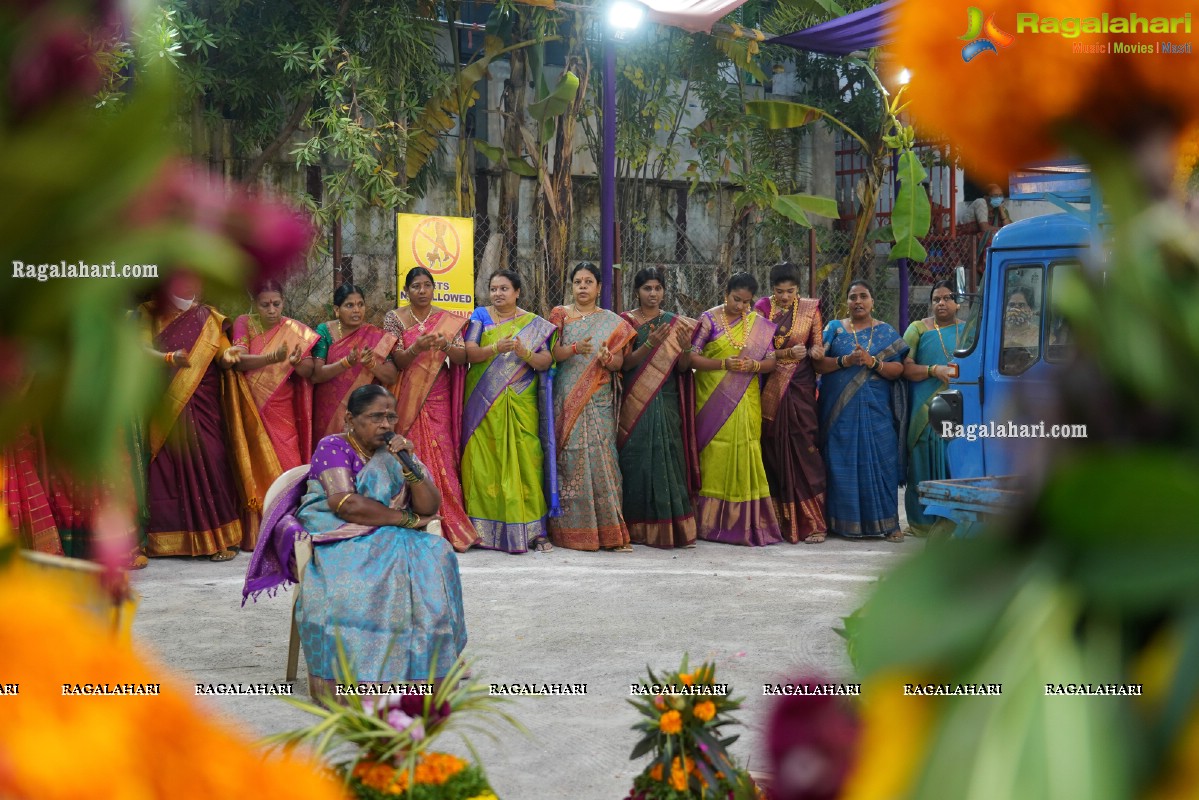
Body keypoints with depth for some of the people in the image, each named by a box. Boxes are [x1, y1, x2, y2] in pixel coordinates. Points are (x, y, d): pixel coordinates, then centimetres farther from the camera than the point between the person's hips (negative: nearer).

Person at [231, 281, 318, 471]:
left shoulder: (295, 330, 2)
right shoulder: (245, 323, 0)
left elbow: (309, 371, -3)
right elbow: (238, 361, -14)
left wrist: (297, 363, -26)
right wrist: (272, 358, -30)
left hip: (281, 410, 0)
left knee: (286, 464, -6)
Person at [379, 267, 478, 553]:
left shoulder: (449, 320, 7)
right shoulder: (394, 318, 3)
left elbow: (462, 357, -1)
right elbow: (398, 362, -5)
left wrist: (445, 346, -23)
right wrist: (416, 348, -26)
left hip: (438, 400, 1)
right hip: (407, 399, -1)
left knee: (441, 458, -6)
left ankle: (448, 527, -2)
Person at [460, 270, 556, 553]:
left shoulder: (534, 324, 11)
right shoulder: (480, 316, 10)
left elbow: (546, 361, 2)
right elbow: (469, 352, -4)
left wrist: (525, 354, -18)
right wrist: (495, 348, -23)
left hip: (520, 405, 0)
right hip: (484, 404, 0)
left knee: (525, 459, -6)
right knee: (484, 461, -5)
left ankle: (533, 529, -3)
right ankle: (483, 528, -1)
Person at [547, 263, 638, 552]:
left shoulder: (612, 322, 13)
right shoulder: (560, 315, 10)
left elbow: (619, 362, 7)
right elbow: (551, 353, -2)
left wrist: (607, 358, -15)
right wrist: (575, 349, -20)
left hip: (598, 401, 0)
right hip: (567, 401, 0)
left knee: (601, 458, -7)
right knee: (570, 459, -5)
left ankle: (610, 530, -5)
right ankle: (570, 529, 0)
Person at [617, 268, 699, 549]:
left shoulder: (677, 324, 11)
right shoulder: (626, 321, 4)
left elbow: (682, 368, 5)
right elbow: (625, 363, -7)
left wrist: (685, 348, -15)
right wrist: (650, 344, -21)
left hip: (667, 403, 2)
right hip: (636, 403, -2)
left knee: (668, 457, -5)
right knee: (638, 459, -4)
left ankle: (671, 527, -3)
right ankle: (638, 528, 1)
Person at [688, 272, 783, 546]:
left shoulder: (759, 324, 10)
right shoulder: (709, 319, 1)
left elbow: (771, 361, 10)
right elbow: (691, 357, -5)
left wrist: (754, 365, -12)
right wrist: (723, 364, -17)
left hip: (745, 401, 3)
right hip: (713, 400, -2)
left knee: (745, 453, -1)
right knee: (715, 453, -4)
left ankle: (744, 521, 4)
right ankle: (712, 522, 4)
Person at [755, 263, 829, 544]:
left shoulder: (810, 309, 5)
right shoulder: (762, 309, 6)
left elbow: (818, 347, 5)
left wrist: (813, 352, -19)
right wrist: (787, 353, -14)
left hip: (800, 388, -1)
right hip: (770, 389, 1)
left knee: (803, 448, -9)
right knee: (773, 450, 1)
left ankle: (812, 522, -7)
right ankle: (779, 521, 8)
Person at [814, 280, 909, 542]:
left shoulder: (886, 332, 11)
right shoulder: (835, 328, 11)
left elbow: (899, 369, 2)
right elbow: (818, 363, 1)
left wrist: (872, 362, -14)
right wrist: (845, 361, -14)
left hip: (876, 411, 0)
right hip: (840, 411, 0)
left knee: (879, 462, -4)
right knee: (841, 464, -2)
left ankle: (887, 523, 0)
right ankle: (843, 522, 4)